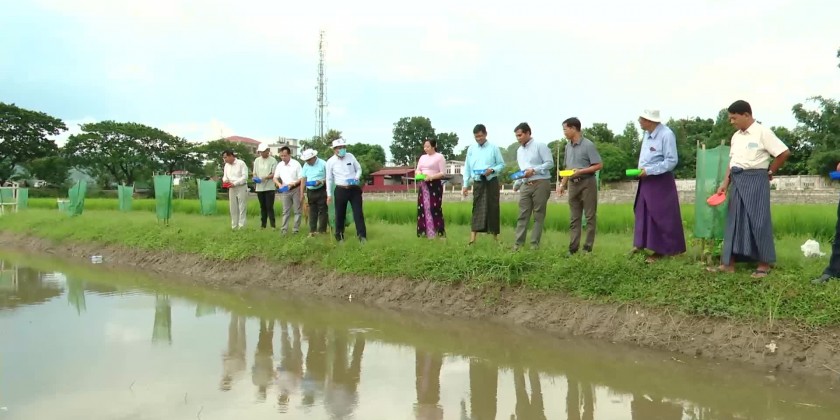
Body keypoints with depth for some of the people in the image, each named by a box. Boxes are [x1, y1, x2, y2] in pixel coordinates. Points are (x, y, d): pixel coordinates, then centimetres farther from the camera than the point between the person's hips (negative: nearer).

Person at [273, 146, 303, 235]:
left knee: (297, 210, 3)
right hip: (285, 190, 4)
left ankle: (296, 229, 8)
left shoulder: (296, 164, -9)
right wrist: (279, 184, -10)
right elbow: (275, 178, 9)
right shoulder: (279, 165, 3)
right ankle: (284, 229, 7)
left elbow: (301, 178, -9)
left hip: (295, 189, -4)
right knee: (286, 211, 6)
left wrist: (293, 184, -22)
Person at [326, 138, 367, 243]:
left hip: (354, 189, 1)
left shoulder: (350, 156, 2)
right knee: (340, 214, 7)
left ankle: (362, 236, -3)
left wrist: (356, 178, -9)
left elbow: (359, 169, 12)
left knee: (358, 212, -4)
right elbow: (329, 179, 2)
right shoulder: (330, 162, -3)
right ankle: (339, 236, 22)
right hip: (341, 190, -1)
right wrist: (329, 195, 1)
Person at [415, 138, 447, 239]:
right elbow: (417, 170, 20)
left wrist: (431, 177, -20)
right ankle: (425, 231, 8)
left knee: (434, 208, -8)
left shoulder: (439, 157, -3)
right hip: (423, 185, 6)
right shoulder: (422, 157, 17)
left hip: (435, 185, -6)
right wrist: (419, 173, -4)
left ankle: (438, 232, -3)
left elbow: (443, 173, -8)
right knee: (423, 208, 3)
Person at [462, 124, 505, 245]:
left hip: (491, 182, -2)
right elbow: (467, 168, 10)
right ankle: (472, 238, -7)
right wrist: (465, 185, 5)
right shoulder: (471, 149, 8)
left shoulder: (494, 148, 0)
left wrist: (492, 170, -17)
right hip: (478, 183, 2)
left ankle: (495, 237, 11)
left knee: (493, 208, 3)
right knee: (477, 208, -1)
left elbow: (502, 164, 2)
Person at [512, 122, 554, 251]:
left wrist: (534, 170, -17)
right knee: (523, 215, 0)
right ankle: (518, 243, -1)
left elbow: (550, 163, -9)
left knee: (538, 215, -1)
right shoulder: (519, 150, 18)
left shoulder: (540, 146, -3)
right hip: (525, 185, 6)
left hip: (541, 183, -6)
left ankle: (534, 244, 1)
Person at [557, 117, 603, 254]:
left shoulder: (588, 145, -10)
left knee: (590, 217, 0)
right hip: (573, 184, 7)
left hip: (587, 183, -7)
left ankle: (587, 248, 3)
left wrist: (580, 171, -19)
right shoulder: (568, 146, 11)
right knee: (574, 218, 5)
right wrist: (562, 184, 8)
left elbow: (599, 165, -11)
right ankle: (573, 248, 6)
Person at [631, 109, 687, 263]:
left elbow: (672, 161, -21)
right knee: (643, 212, 13)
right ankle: (642, 243, 23)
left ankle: (661, 250, 9)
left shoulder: (666, 134, -19)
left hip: (660, 181, -8)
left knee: (660, 216, 0)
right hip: (646, 180, 8)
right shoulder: (646, 133, 6)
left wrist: (649, 171, -21)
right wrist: (641, 170, 3)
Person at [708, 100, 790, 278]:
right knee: (734, 221, 6)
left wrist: (769, 172, -1)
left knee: (758, 221, -3)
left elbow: (784, 152, -10)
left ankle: (764, 264, 8)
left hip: (755, 180, -7)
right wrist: (725, 183, 6)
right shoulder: (736, 136, 12)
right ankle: (728, 263, 9)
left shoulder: (762, 132, -9)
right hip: (738, 181, 7)